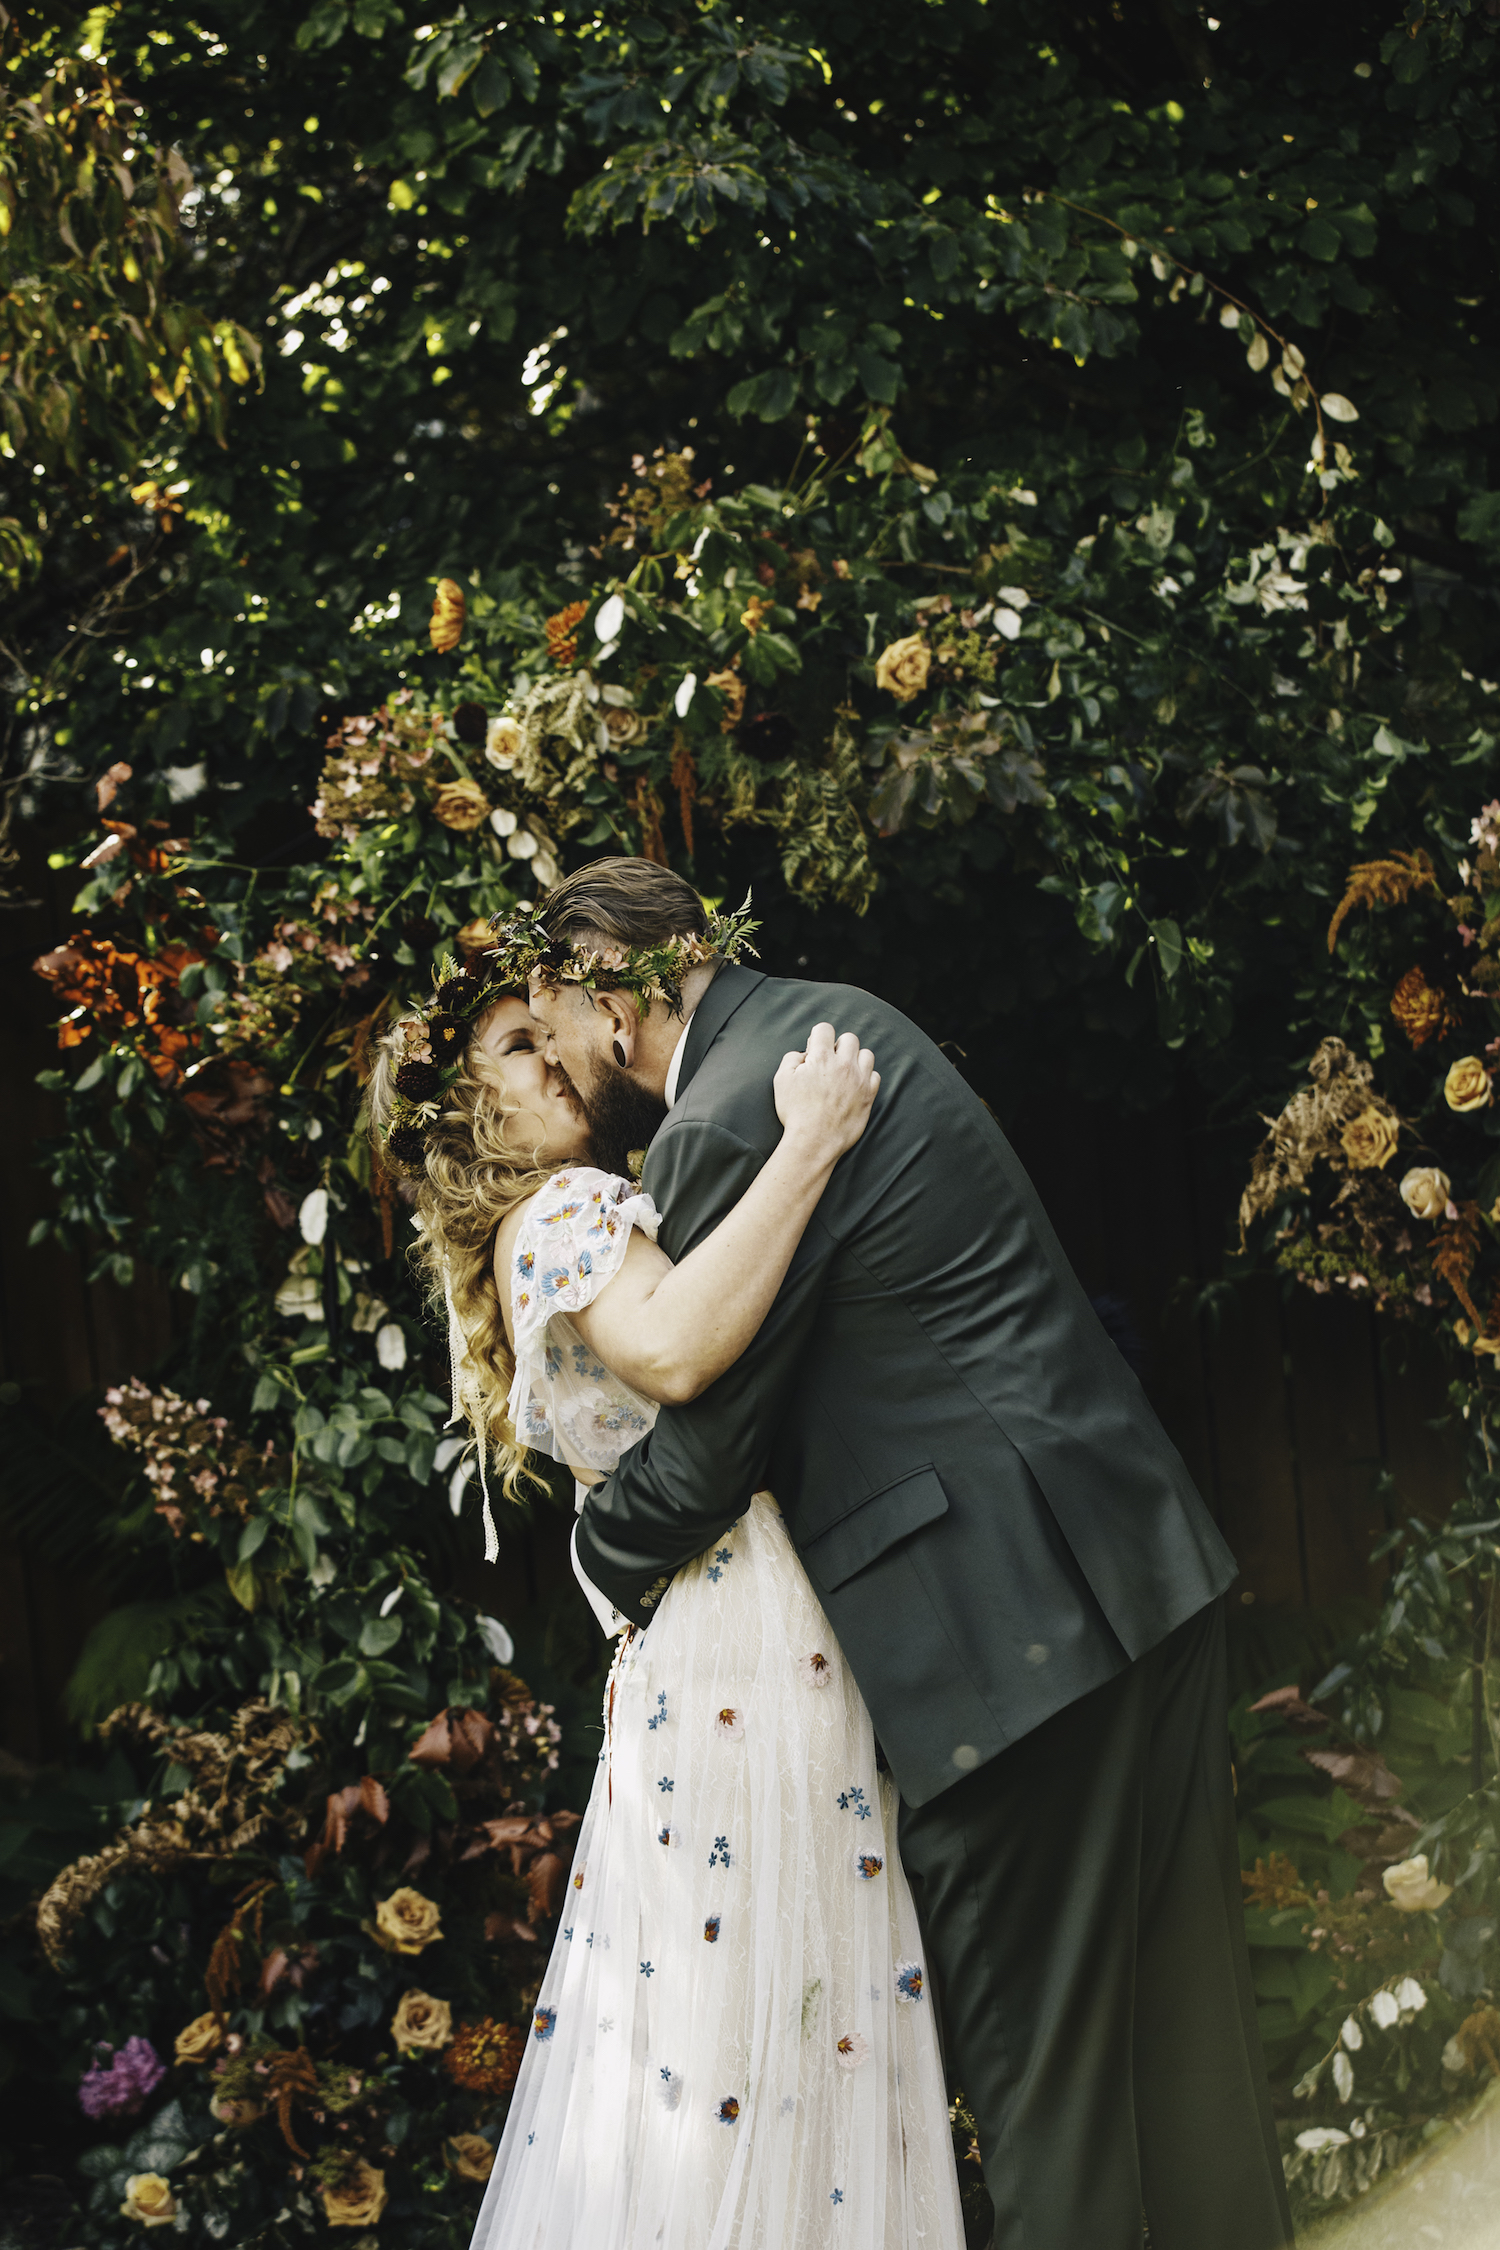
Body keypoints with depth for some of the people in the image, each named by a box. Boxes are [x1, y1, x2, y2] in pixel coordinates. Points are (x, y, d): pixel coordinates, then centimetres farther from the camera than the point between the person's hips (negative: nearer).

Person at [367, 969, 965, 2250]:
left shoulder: (574, 1219, 22)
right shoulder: (561, 1215, -10)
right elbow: (678, 1351, -31)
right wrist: (809, 1145, -26)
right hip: (747, 1632, -10)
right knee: (748, 2011, -5)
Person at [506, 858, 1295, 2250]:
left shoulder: (725, 1127, -15)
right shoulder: (835, 1024, 15)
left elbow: (705, 1446, -10)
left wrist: (594, 1558, 10)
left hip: (1014, 1622, -10)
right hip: (1144, 1567, 10)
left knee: (1036, 2050, 1)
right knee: (1178, 2007, 18)